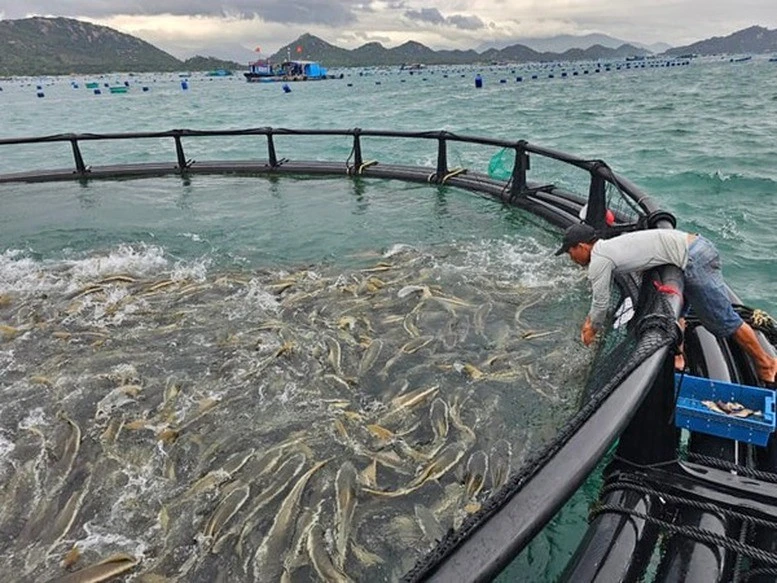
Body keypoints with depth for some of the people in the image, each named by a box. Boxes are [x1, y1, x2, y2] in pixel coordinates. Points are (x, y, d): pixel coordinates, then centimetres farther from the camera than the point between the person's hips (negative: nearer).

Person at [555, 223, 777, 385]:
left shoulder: (598, 260, -12)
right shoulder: (606, 247, 18)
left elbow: (601, 304, -4)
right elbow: (600, 294, 29)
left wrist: (592, 330, 13)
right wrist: (590, 321, 35)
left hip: (694, 259, -10)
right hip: (696, 245, 10)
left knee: (723, 320, 2)